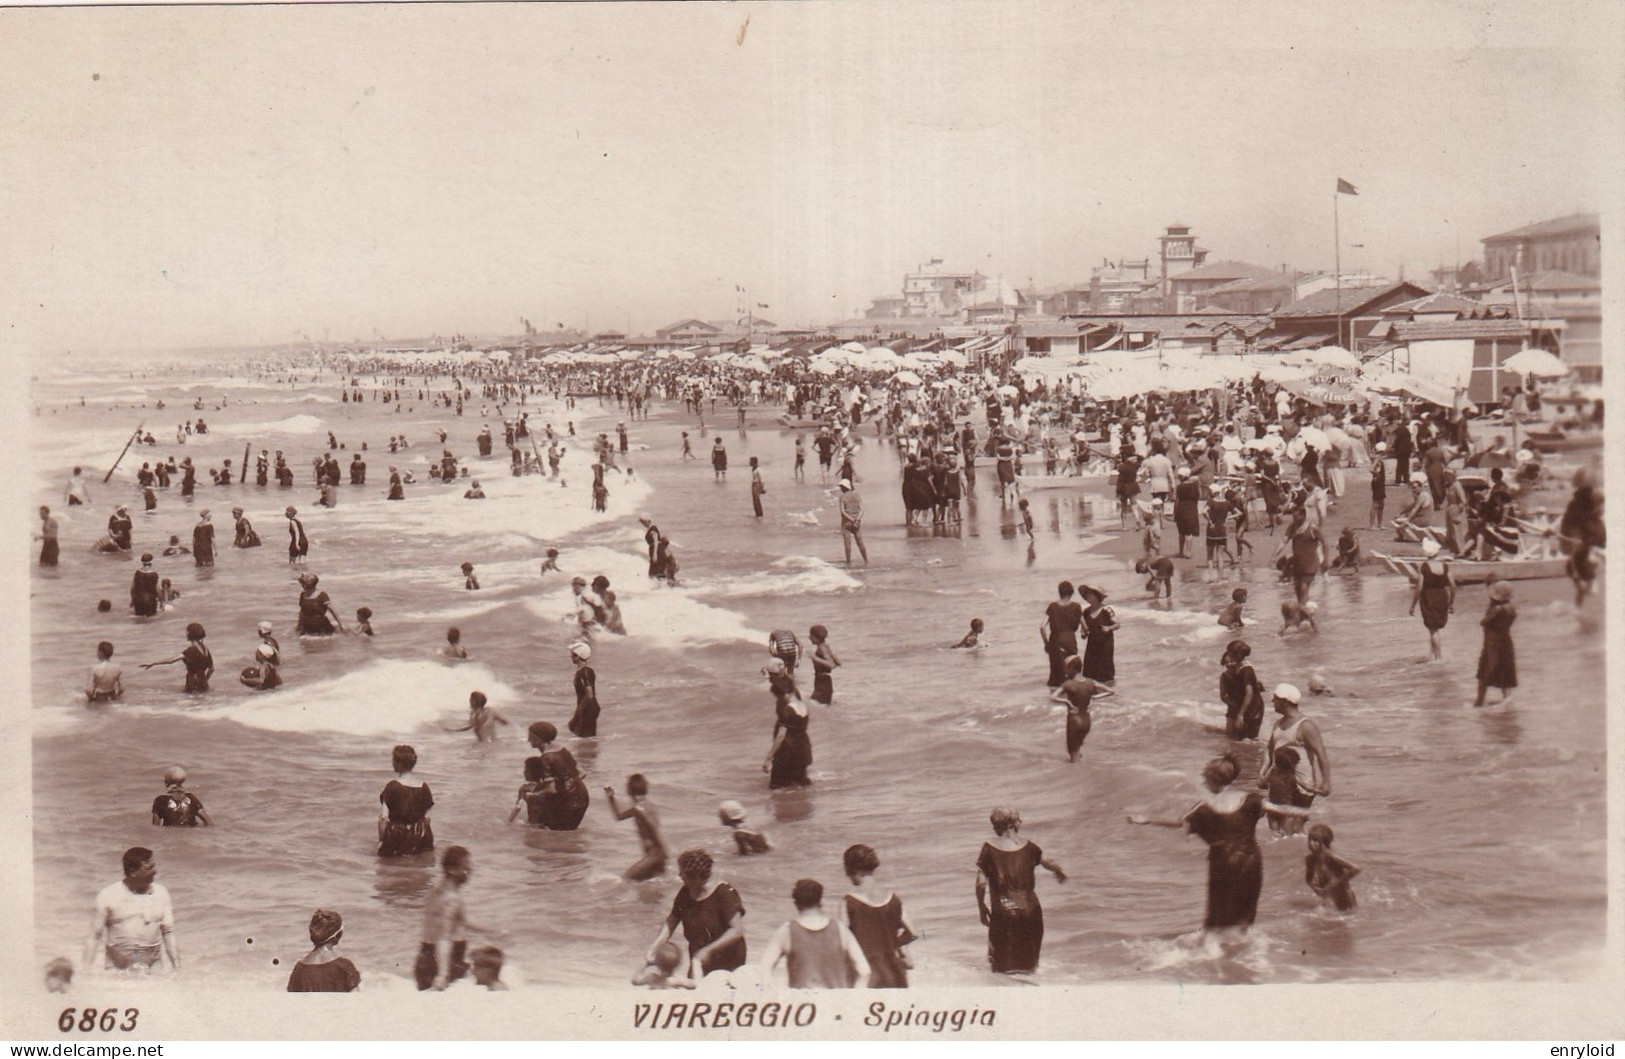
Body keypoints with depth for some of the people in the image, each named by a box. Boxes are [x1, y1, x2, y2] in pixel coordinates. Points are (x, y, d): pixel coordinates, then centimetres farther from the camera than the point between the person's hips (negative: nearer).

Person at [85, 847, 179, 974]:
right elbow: (95, 936, 1)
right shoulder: (108, 897, -4)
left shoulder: (160, 893, 3)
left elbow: (168, 932, 6)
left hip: (153, 968, 2)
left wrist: (176, 968, 1)